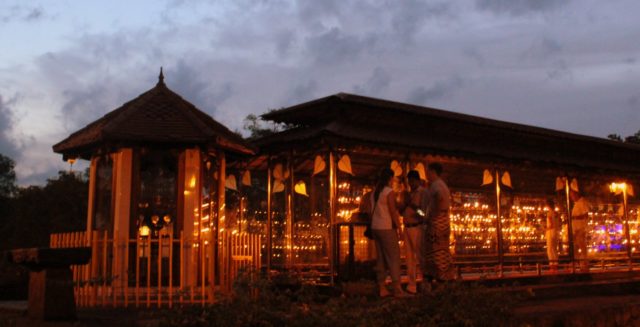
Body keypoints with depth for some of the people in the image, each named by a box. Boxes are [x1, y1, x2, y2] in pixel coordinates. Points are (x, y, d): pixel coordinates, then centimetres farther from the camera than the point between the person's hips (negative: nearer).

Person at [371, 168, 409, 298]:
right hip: (387, 228, -8)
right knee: (393, 258, -2)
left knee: (380, 258, 10)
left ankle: (382, 288, 12)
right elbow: (393, 212, -13)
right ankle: (397, 289, -2)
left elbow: (374, 210, 9)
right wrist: (398, 226, -5)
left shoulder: (375, 192, 10)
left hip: (375, 227, 8)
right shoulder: (390, 192, -11)